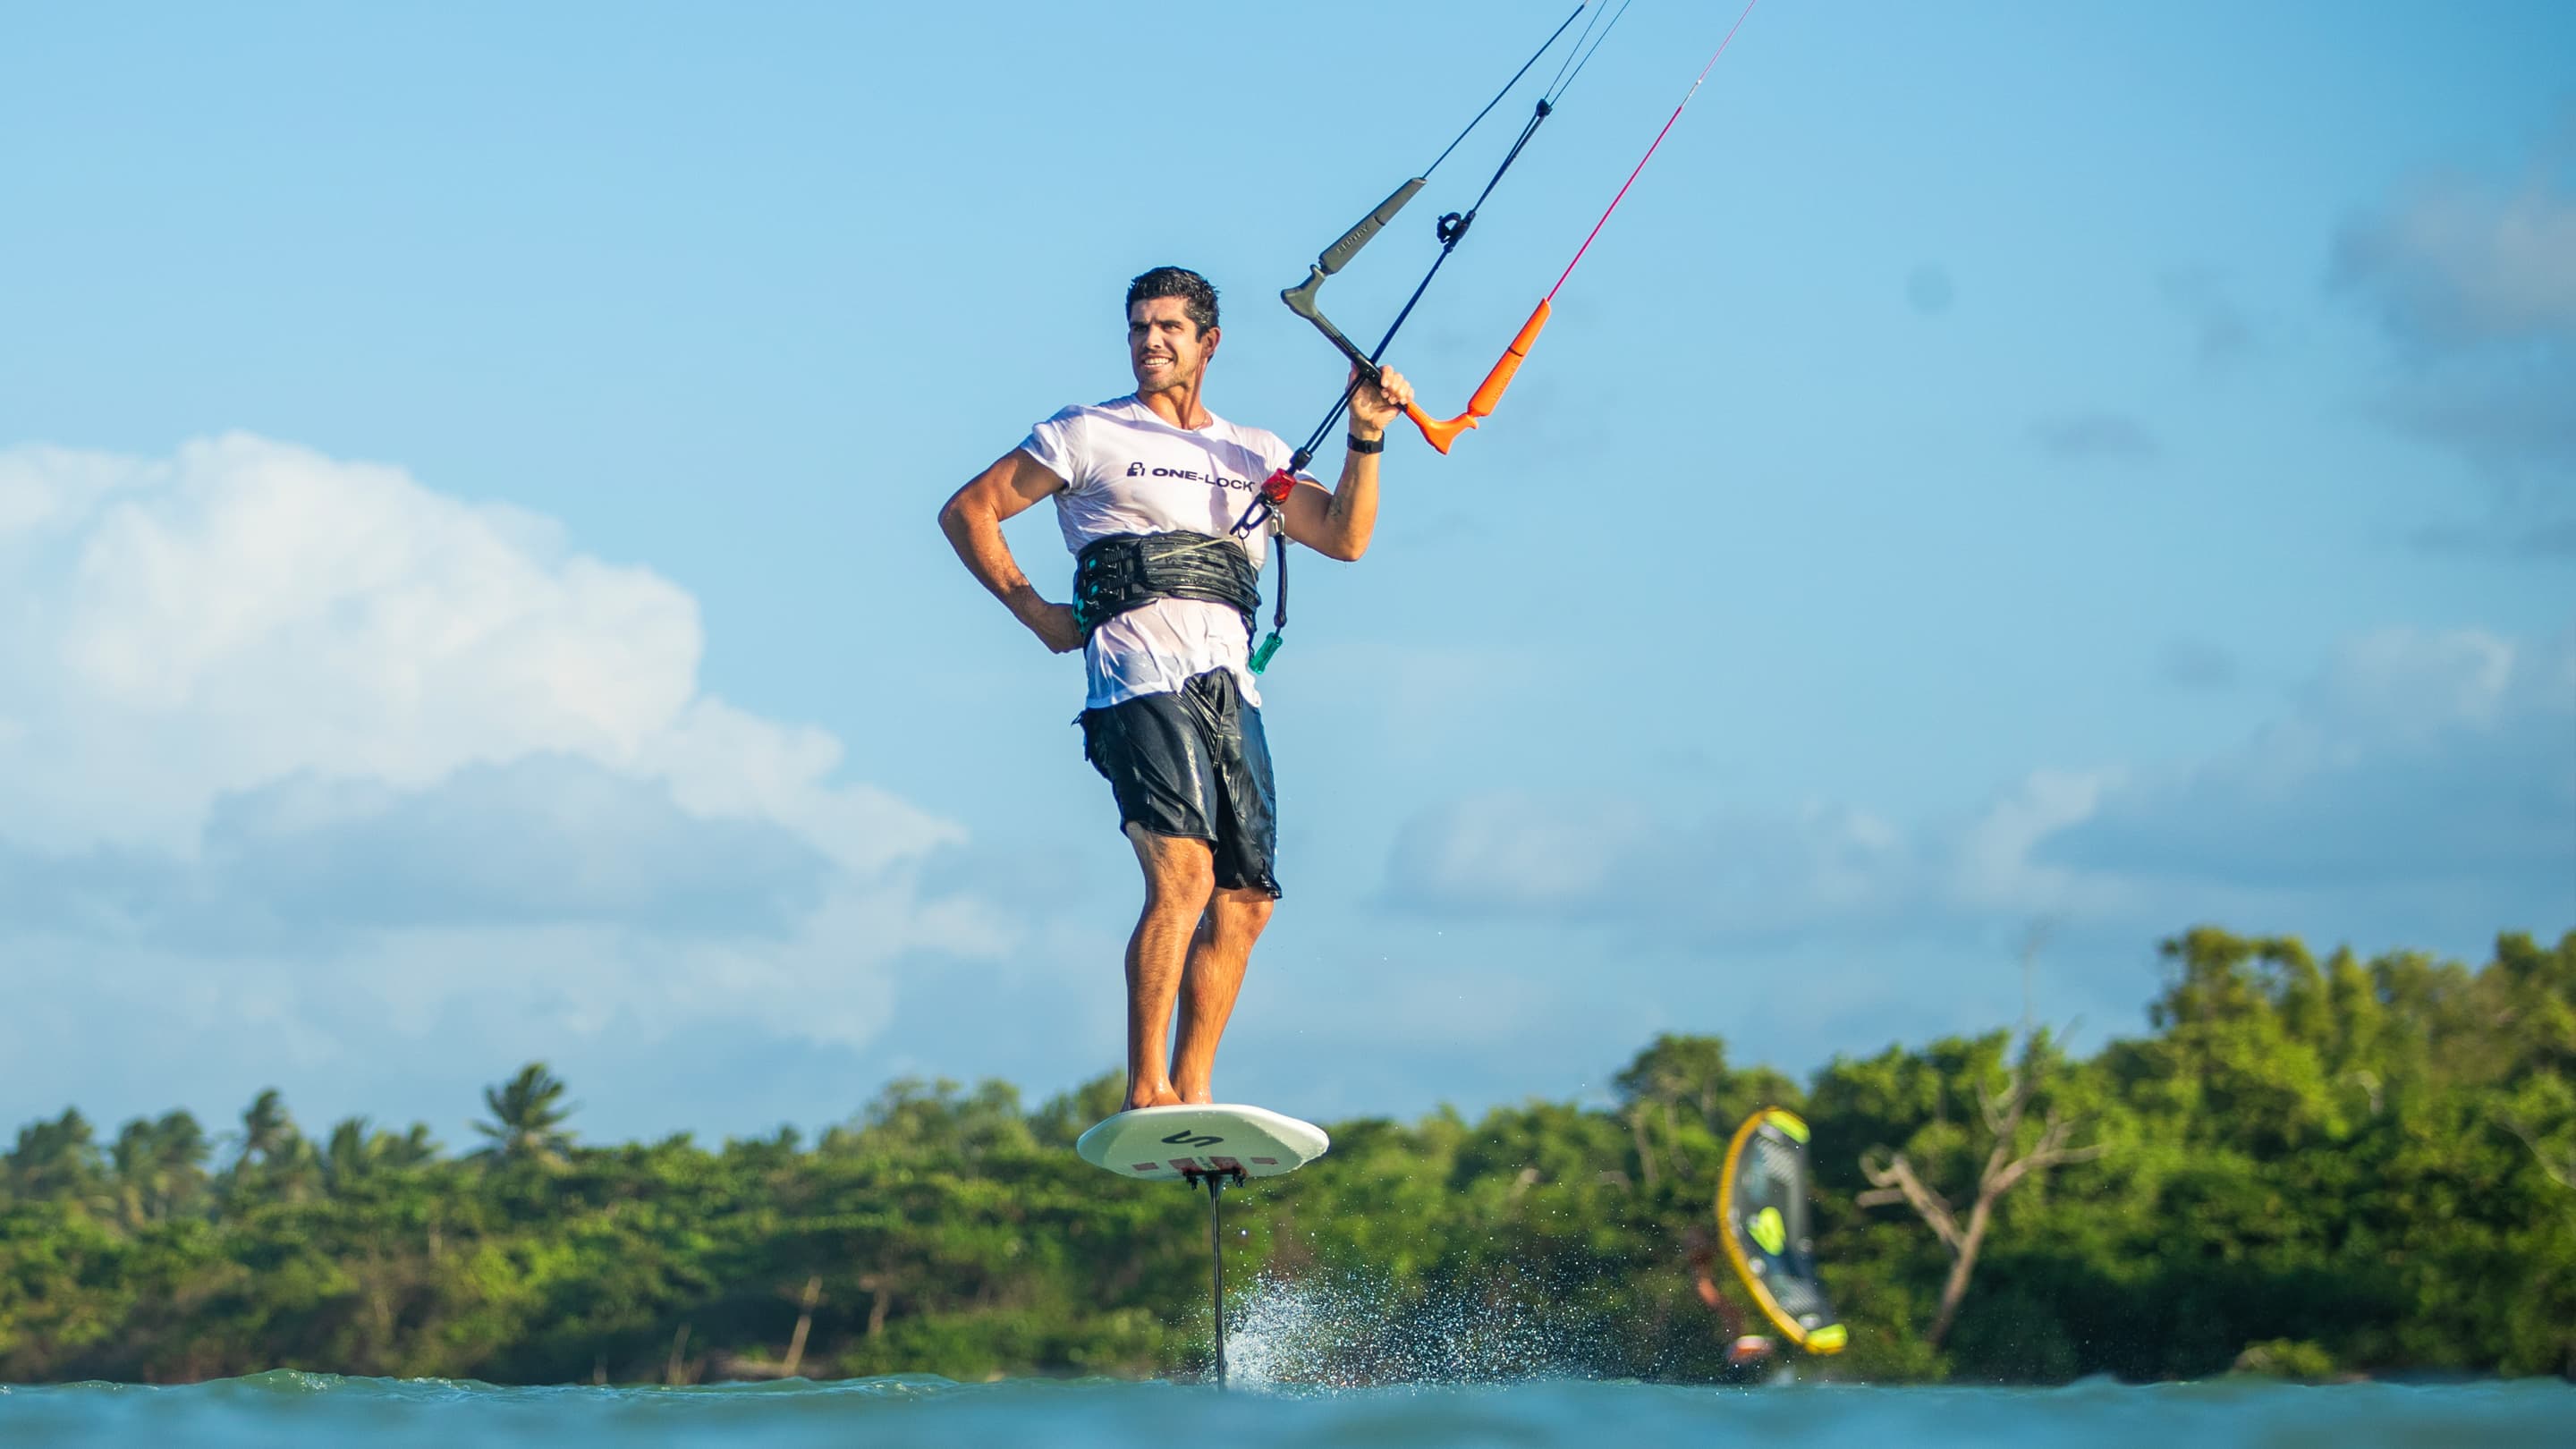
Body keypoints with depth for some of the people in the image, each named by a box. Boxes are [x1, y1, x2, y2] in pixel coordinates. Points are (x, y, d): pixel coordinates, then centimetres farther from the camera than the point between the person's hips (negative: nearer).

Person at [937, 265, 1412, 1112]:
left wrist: (1365, 438, -1)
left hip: (1230, 685, 6)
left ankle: (1191, 1094, 7)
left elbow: (1344, 536, 12)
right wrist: (1036, 613, 4)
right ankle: (1144, 1092, -25)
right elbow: (968, 511, 12)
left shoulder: (1255, 455, 23)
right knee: (1182, 872, -23)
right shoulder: (1090, 436, 12)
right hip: (1140, 673, -6)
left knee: (1245, 898, 0)